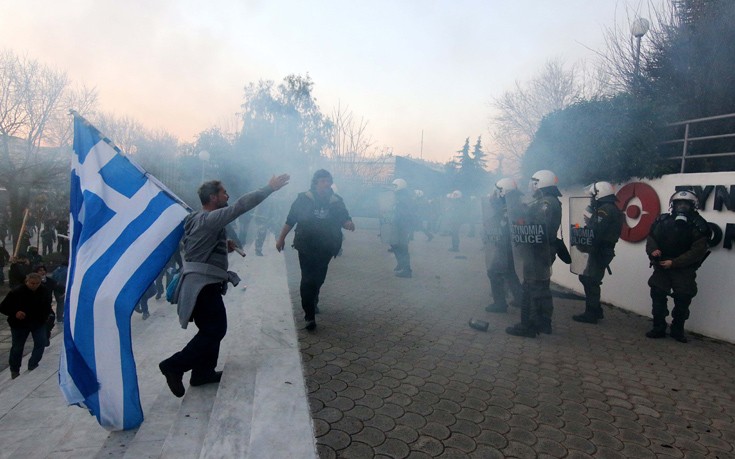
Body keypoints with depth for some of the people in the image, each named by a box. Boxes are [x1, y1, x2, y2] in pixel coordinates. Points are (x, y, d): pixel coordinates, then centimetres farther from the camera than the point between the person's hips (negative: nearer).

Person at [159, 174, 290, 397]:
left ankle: (203, 372, 24)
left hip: (201, 283, 10)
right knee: (214, 329, -4)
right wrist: (270, 188, -22)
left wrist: (224, 246, 12)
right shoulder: (210, 218, -17)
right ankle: (174, 366, 1)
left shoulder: (199, 219, 15)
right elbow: (241, 205, -25)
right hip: (203, 284, -10)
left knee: (212, 328, 16)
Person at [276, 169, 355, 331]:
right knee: (308, 280, -7)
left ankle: (313, 302, 44)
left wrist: (349, 224, -25)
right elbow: (290, 220, -1)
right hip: (306, 247, -3)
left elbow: (345, 219, 0)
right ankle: (310, 315, 0)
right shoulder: (304, 199, -8)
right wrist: (281, 238, 3)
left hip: (325, 249, 3)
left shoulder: (336, 202, -3)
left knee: (318, 279, 17)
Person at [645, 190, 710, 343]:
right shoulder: (662, 220, 2)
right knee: (657, 296, 1)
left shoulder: (698, 225, -9)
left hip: (684, 270, -2)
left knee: (683, 300, 1)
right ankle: (658, 328, 13)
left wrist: (674, 263, -20)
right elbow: (651, 237, 9)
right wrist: (652, 249, -14)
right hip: (661, 267, 3)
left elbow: (698, 251, -14)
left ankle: (678, 330, 17)